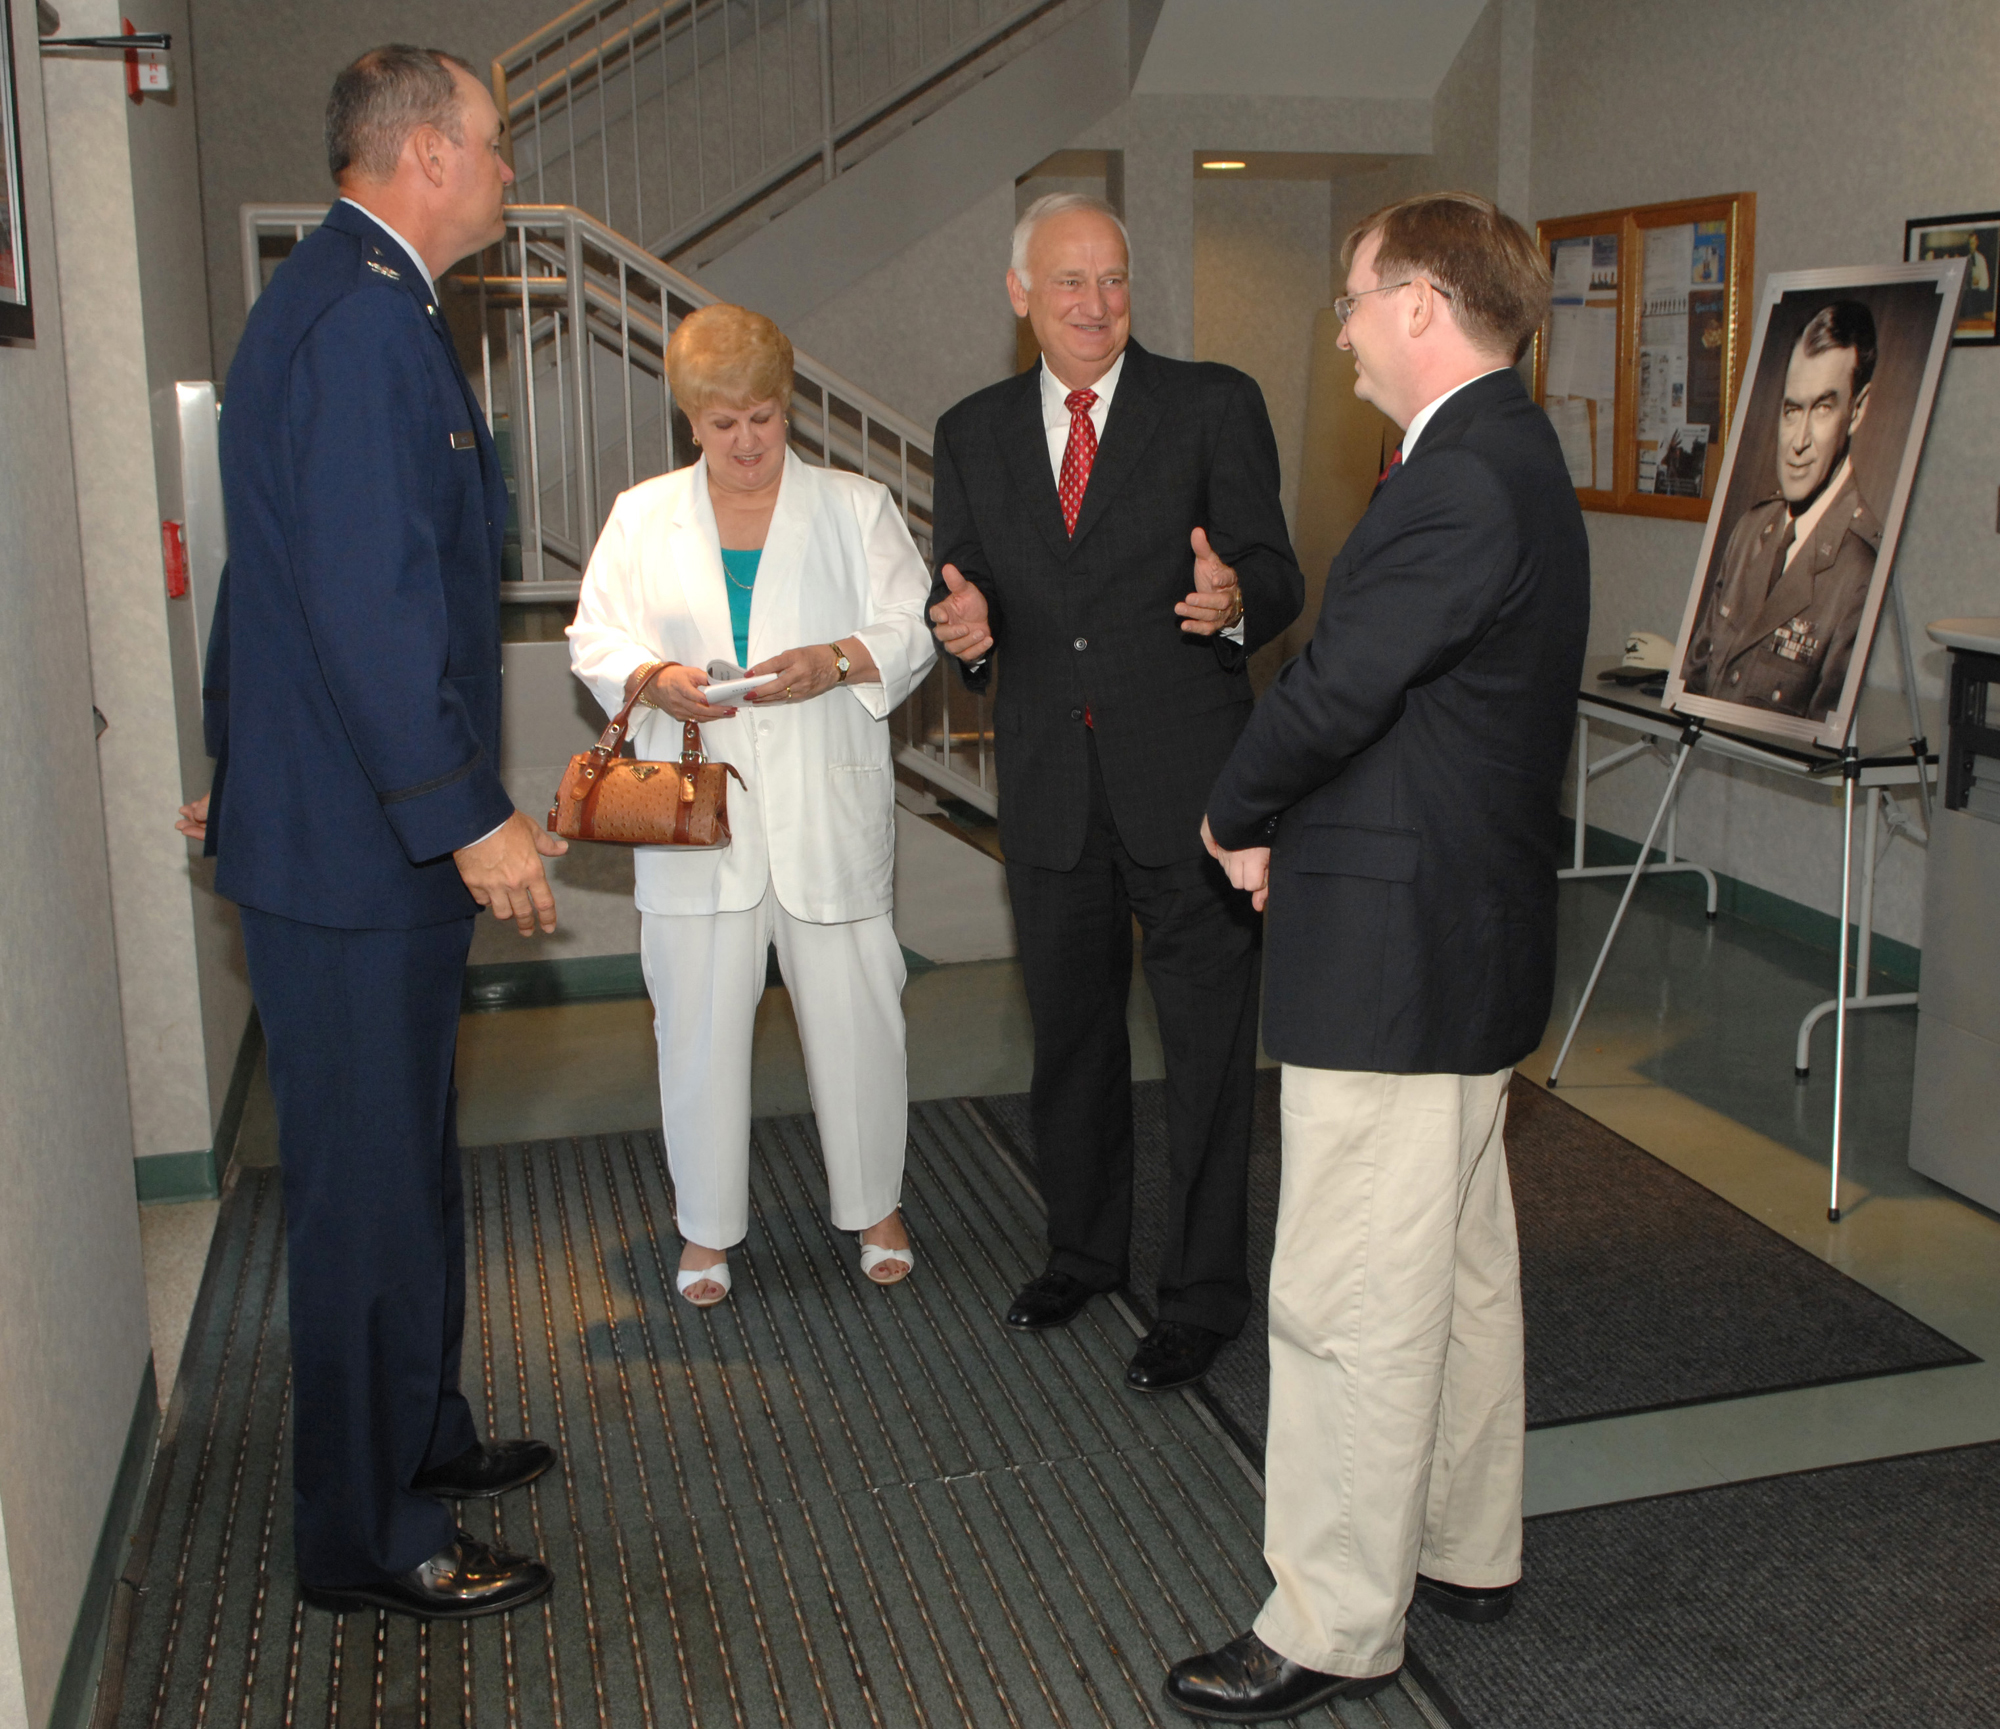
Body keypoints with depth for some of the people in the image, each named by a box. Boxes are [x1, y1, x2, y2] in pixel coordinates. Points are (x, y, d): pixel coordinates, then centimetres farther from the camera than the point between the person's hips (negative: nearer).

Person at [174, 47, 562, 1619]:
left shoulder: (343, 301, 16)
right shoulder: (362, 316, -18)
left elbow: (286, 573, 22)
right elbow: (369, 596, -25)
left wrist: (248, 762, 28)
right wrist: (468, 816, -23)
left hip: (339, 814, 11)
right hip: (358, 841, -11)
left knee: (401, 1165, 21)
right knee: (374, 1186, 0)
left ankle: (419, 1436, 38)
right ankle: (370, 1539, 15)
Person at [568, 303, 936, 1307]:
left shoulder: (856, 508, 7)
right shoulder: (642, 517, 10)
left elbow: (910, 629, 2)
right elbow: (596, 639, 8)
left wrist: (836, 663, -18)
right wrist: (656, 680, -13)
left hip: (829, 811, -1)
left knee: (855, 1016, 5)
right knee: (699, 1024, 4)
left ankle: (876, 1205, 25)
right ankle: (707, 1229, 20)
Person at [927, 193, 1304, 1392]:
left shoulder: (1214, 407, -2)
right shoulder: (974, 436, 9)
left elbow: (1278, 577, -7)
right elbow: (962, 599, 9)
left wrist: (1236, 598, -31)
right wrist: (965, 624, -15)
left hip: (1188, 780, -4)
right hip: (1050, 787, 4)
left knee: (1209, 1045, 3)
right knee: (1070, 1035, 18)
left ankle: (1206, 1294, 18)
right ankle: (1086, 1249, 38)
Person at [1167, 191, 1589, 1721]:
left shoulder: (1462, 481, -21)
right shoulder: (1511, 457, 13)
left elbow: (1334, 690, -23)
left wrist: (1237, 820, -5)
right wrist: (1288, 824, 4)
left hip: (1395, 960, -11)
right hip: (1472, 933, 11)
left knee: (1350, 1306, 0)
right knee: (1462, 1267, 20)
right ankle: (1467, 1549, 37)